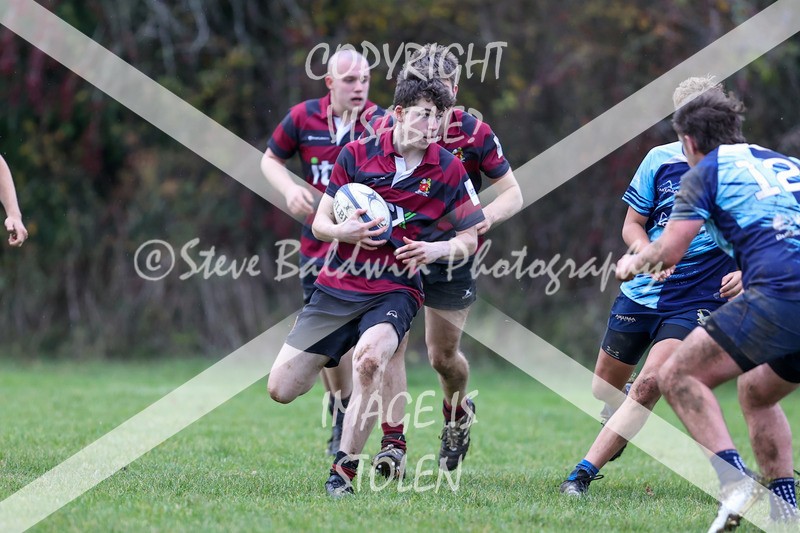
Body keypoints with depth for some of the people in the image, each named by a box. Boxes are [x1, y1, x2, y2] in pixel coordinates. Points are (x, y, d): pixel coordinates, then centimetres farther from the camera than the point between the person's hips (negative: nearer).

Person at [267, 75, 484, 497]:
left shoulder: (448, 170, 0)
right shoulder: (356, 155, 0)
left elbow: (469, 239, 7)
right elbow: (320, 222, 5)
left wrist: (436, 249, -14)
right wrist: (344, 231, -18)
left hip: (395, 291, -2)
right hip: (337, 286, 2)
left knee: (369, 356, -36)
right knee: (281, 389, -4)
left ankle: (344, 468, -21)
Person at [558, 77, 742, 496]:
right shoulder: (661, 159, -2)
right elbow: (632, 226, 5)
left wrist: (743, 272, -14)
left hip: (697, 300, -3)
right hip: (641, 292, 3)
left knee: (649, 385, -22)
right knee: (603, 390, 12)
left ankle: (583, 472, -19)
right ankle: (622, 424, 49)